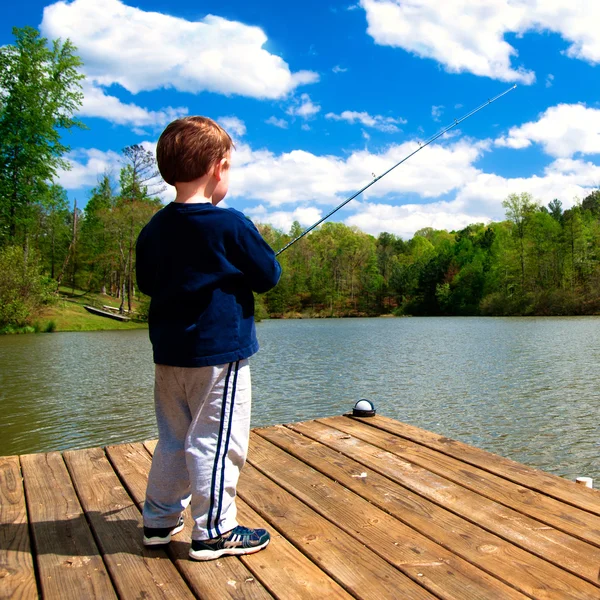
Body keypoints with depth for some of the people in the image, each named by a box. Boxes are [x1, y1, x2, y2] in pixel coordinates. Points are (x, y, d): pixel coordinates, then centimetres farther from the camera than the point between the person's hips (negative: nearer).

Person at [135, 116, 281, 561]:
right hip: (219, 354, -7)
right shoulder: (231, 224, -14)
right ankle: (213, 532, 13)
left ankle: (160, 520, 31)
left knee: (173, 438, 19)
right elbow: (269, 276, -7)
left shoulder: (154, 229, 4)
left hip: (168, 353, 7)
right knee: (217, 442, 3)